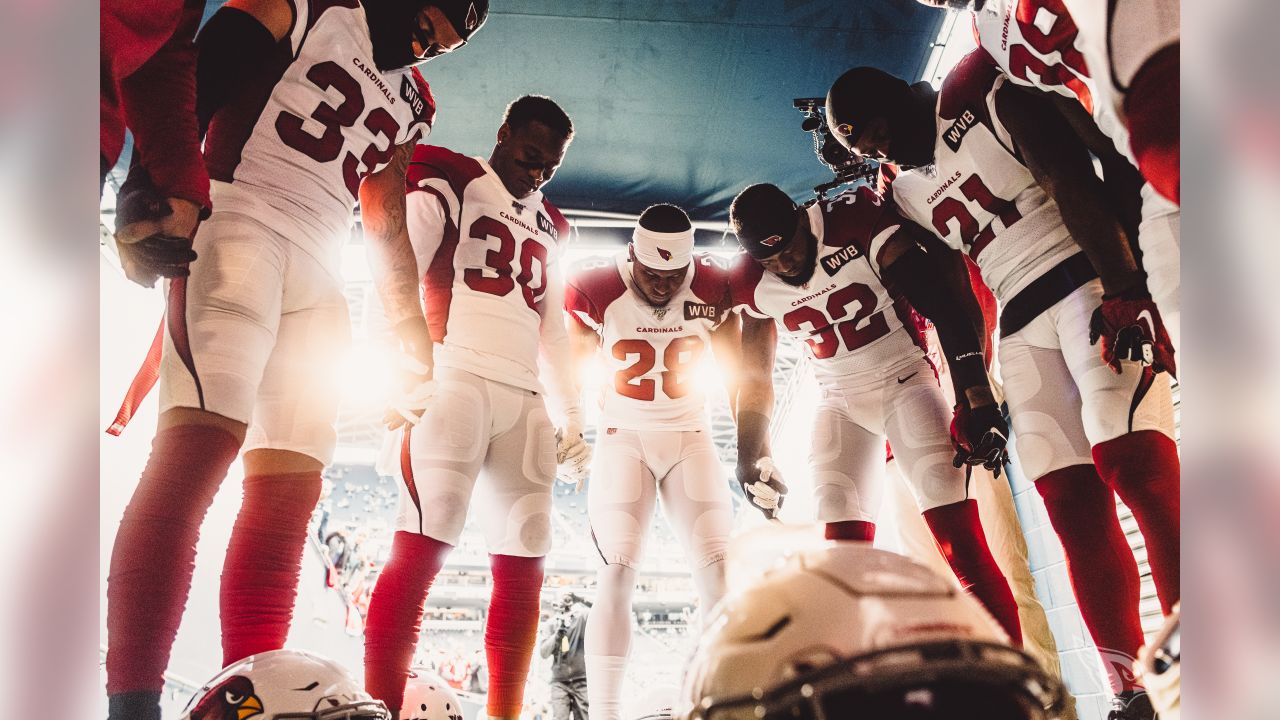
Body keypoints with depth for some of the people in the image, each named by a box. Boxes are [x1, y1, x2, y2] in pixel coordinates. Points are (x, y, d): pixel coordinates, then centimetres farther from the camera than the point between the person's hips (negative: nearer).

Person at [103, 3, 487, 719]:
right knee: (200, 438, -24)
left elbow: (386, 223, 25)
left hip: (318, 280, 7)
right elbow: (194, 78, -4)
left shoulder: (413, 104, 25)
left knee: (290, 488, -1)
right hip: (237, 223, -7)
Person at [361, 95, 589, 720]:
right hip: (455, 381, -6)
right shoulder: (449, 182, 6)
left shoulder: (549, 227, 26)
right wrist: (418, 368, -17)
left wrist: (571, 415, 19)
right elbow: (395, 270, -6)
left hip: (523, 399, 7)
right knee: (420, 548, -16)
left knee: (523, 566, 2)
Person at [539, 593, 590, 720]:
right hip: (559, 681, 1)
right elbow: (543, 652, 4)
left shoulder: (582, 617, 1)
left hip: (582, 680, -1)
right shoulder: (552, 622, 8)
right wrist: (556, 636, -14)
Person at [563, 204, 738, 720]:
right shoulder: (595, 292, -14)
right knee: (617, 573, -11)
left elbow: (735, 374, 4)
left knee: (719, 568, -8)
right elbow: (570, 373, 1)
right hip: (623, 437, -1)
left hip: (691, 437, 2)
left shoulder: (714, 290, -9)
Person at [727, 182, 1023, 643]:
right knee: (843, 544, -7)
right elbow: (756, 377, 8)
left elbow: (943, 308, -21)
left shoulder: (856, 220, -20)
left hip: (904, 381, -4)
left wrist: (977, 400, -26)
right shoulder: (754, 287, -5)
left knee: (960, 535, -17)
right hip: (840, 403, 4)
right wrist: (750, 458, 4)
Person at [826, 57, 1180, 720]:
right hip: (1022, 326, 6)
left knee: (1134, 464, -21)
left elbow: (1076, 185, -10)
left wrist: (1122, 289, -21)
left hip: (1088, 284, -6)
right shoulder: (907, 192, 17)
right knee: (1071, 504, -3)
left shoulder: (980, 95, 0)